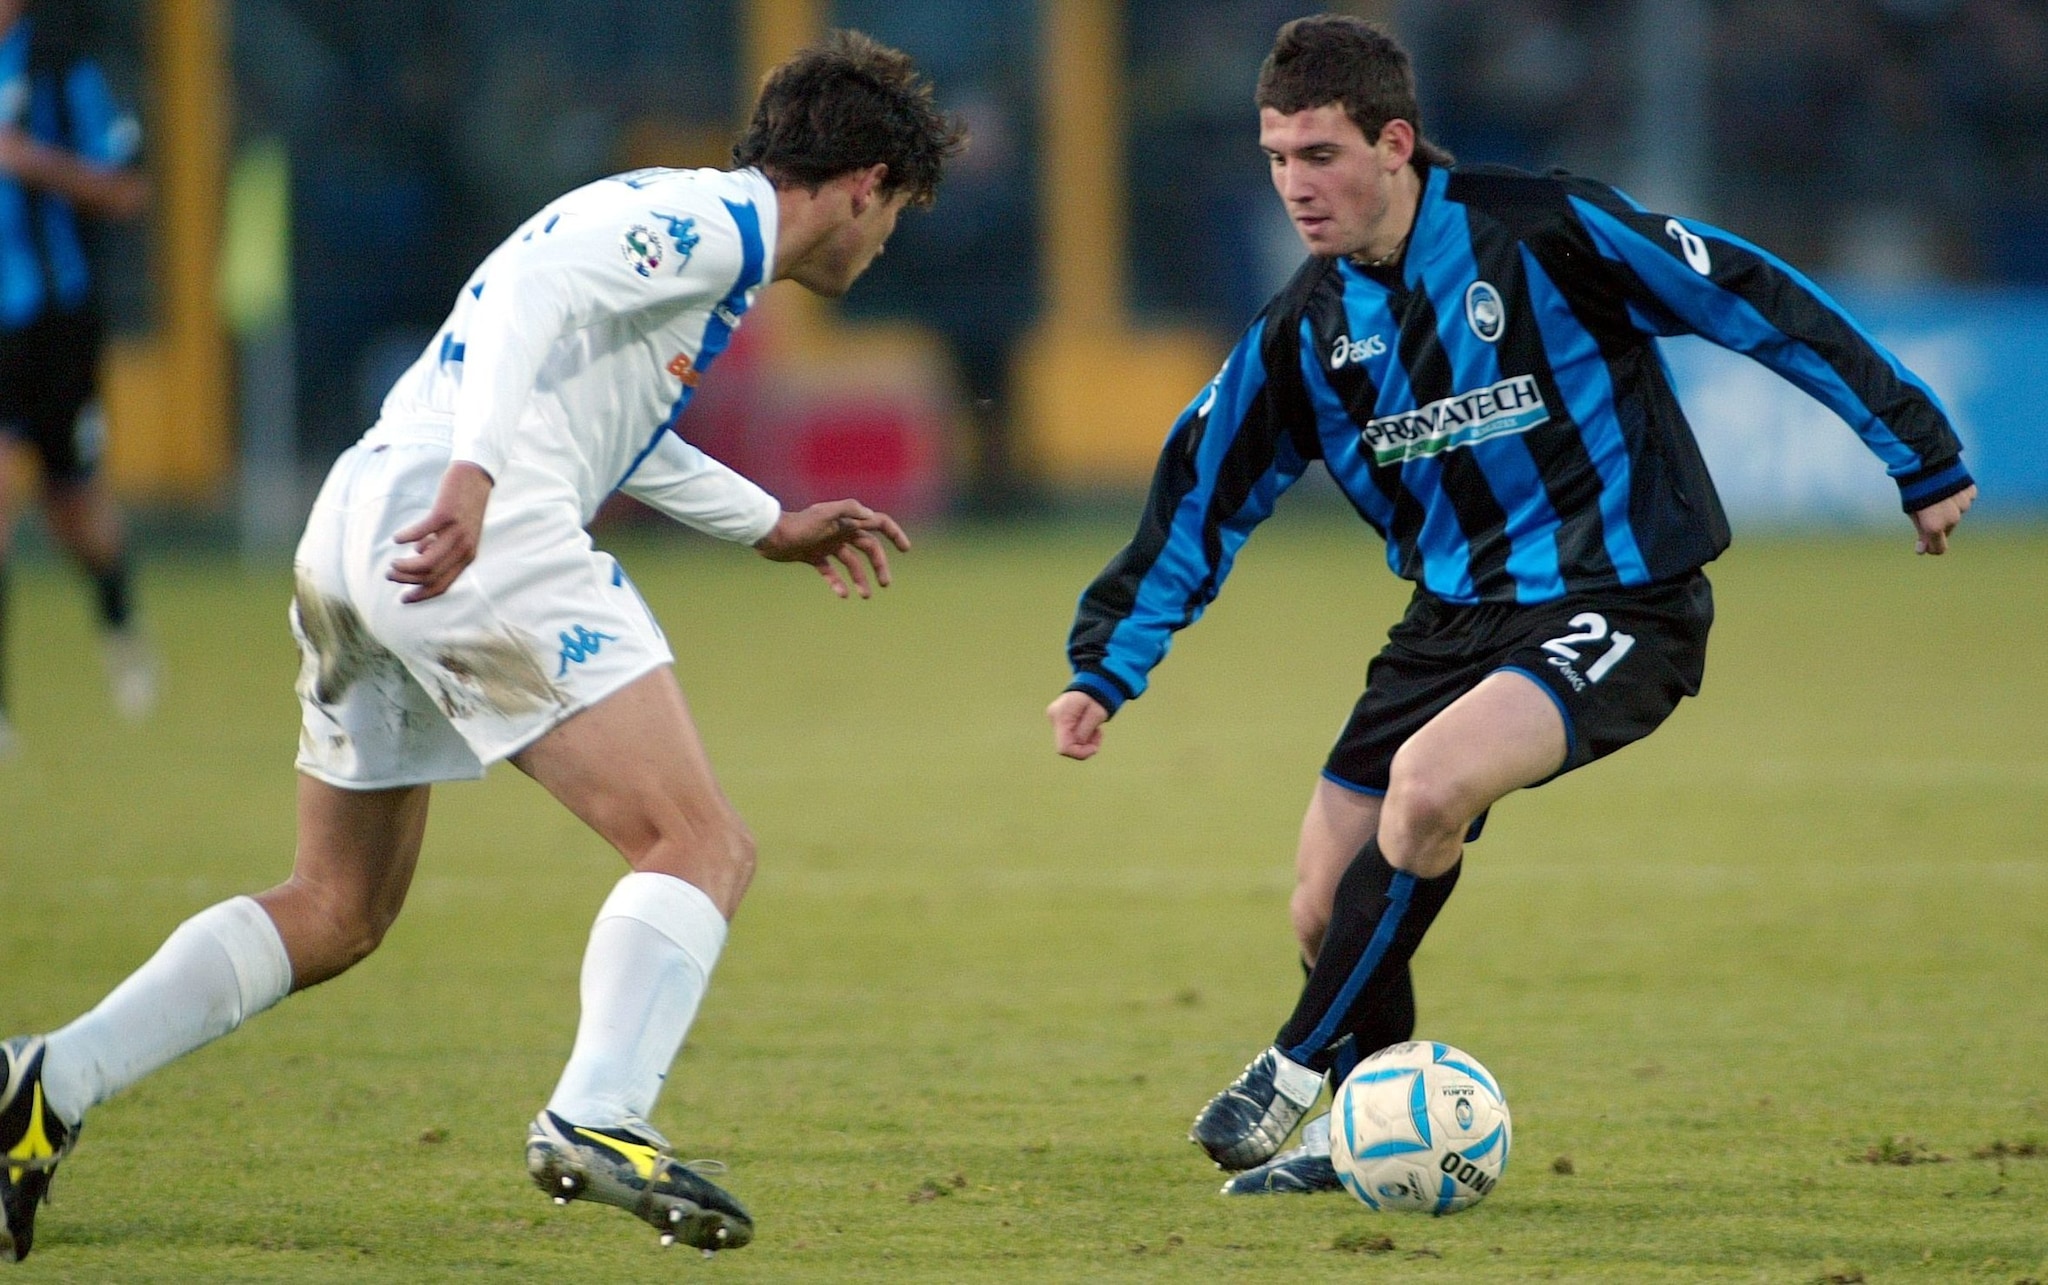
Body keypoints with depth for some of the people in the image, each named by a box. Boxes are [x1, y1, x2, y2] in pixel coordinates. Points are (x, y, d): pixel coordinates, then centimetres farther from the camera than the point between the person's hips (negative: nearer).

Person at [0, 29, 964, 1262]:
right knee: (703, 846, -11)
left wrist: (771, 524, 52)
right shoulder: (718, 226, -2)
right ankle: (601, 1117, -29)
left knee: (336, 913, 18)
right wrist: (476, 469, -32)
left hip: (354, 533, 10)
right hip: (476, 539, -10)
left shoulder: (698, 229, 28)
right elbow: (538, 281, -20)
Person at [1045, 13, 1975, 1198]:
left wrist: (1921, 455, -6)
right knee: (1329, 906, 0)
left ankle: (1300, 1072, -13)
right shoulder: (1306, 330, 1)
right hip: (1454, 617, 6)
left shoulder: (1542, 232, -16)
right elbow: (1202, 497, 11)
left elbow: (1756, 302, -10)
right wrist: (1105, 669, 4)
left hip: (1620, 606, -6)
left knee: (1427, 782, -30)